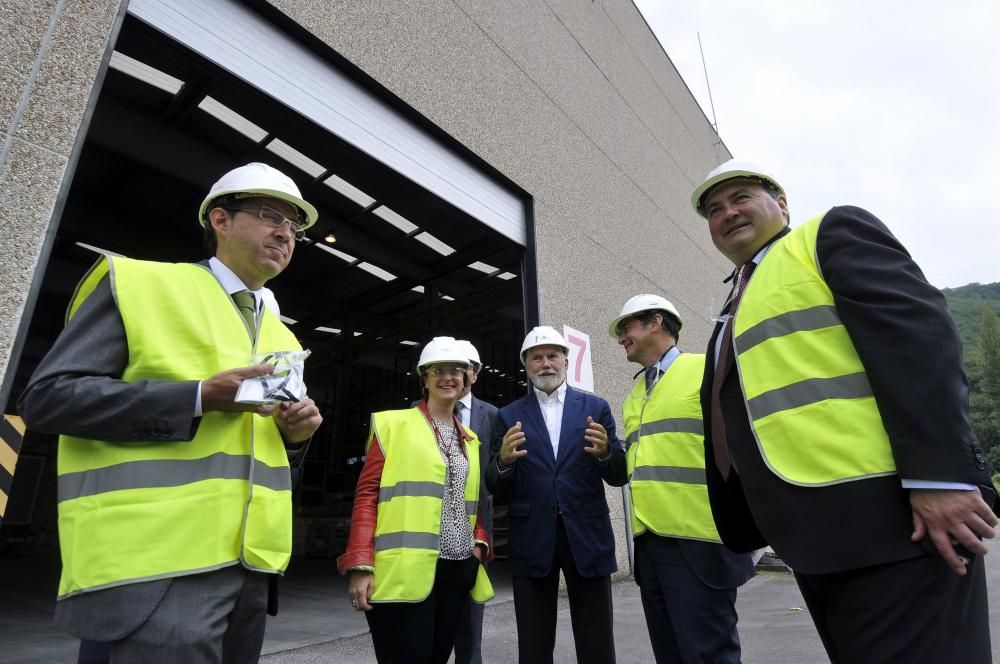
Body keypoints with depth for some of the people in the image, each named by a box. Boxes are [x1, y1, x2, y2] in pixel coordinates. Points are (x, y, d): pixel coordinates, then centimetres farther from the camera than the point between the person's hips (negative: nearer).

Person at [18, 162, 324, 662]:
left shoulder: (280, 336, 17)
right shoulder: (136, 283, 0)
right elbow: (47, 397, -8)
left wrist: (295, 433, -1)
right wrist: (201, 397, -19)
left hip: (248, 560, 7)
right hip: (160, 559, -6)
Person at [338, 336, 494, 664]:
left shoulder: (470, 439, 15)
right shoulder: (393, 423, -2)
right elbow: (367, 494, -6)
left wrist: (480, 542, 3)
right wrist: (361, 565, -13)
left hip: (459, 570, 6)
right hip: (405, 570, -5)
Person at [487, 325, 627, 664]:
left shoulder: (596, 408, 4)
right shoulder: (509, 416, 4)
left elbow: (619, 476, 2)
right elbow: (496, 488, 0)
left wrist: (605, 452, -20)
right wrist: (504, 460, -22)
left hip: (587, 536, 0)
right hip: (531, 541, 0)